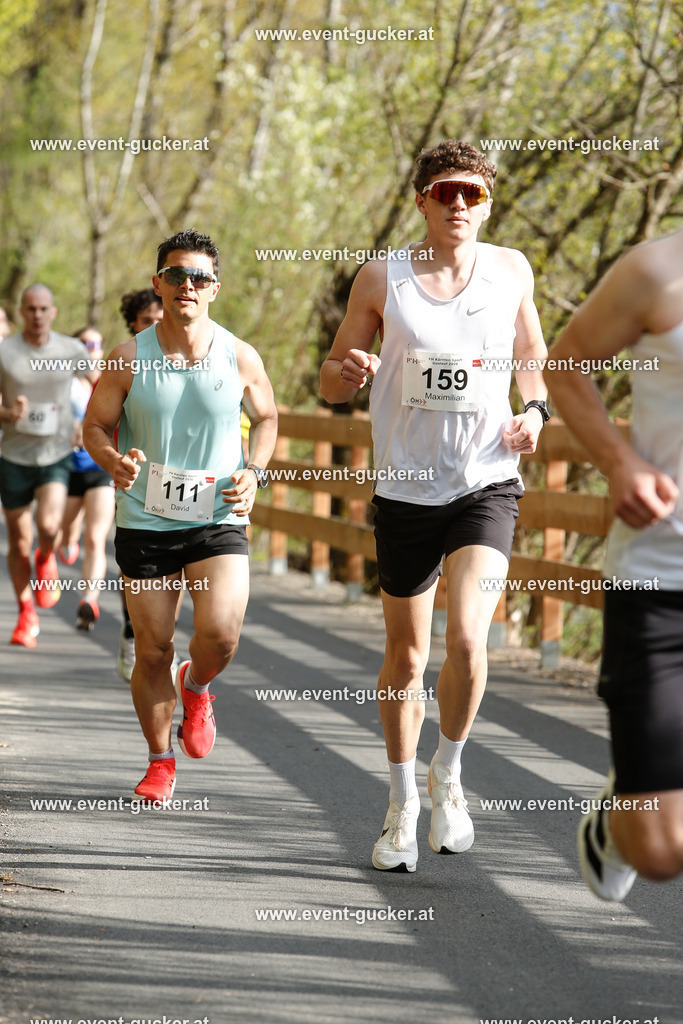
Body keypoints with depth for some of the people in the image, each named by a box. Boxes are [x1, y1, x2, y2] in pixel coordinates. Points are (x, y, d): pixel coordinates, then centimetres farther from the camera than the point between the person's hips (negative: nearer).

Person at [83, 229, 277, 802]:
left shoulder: (241, 358, -4)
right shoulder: (129, 360, -5)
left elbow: (266, 416, 13)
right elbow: (96, 425, 3)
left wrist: (255, 473, -3)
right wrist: (114, 461, -19)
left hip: (219, 520, 0)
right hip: (145, 522, 0)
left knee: (222, 632, -19)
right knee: (152, 649, 4)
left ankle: (196, 688, 18)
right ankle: (161, 761, 23)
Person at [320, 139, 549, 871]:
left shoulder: (511, 271, 1)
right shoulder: (381, 278, -3)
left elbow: (531, 353, 19)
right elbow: (330, 380, 3)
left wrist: (534, 408, -1)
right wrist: (350, 372, -20)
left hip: (486, 485, 0)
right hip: (404, 488, 0)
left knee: (467, 638, -19)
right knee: (406, 657, 10)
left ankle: (448, 775, 7)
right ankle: (402, 804, 28)